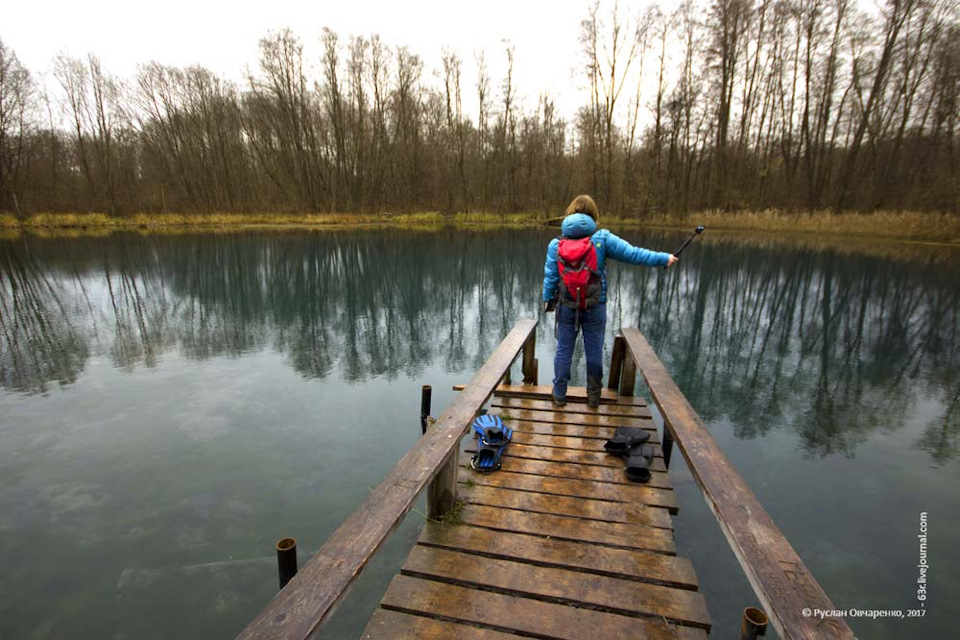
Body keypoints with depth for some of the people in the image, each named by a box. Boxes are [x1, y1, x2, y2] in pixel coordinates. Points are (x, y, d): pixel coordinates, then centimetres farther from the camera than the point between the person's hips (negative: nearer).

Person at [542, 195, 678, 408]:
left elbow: (550, 277, -2)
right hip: (595, 307, -1)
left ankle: (559, 394, 20)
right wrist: (663, 258, 0)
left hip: (566, 307, 1)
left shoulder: (556, 244, -4)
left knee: (564, 350, 12)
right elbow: (632, 254, -9)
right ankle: (594, 396, 25)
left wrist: (547, 299, 12)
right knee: (594, 351, 12)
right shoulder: (602, 238, -9)